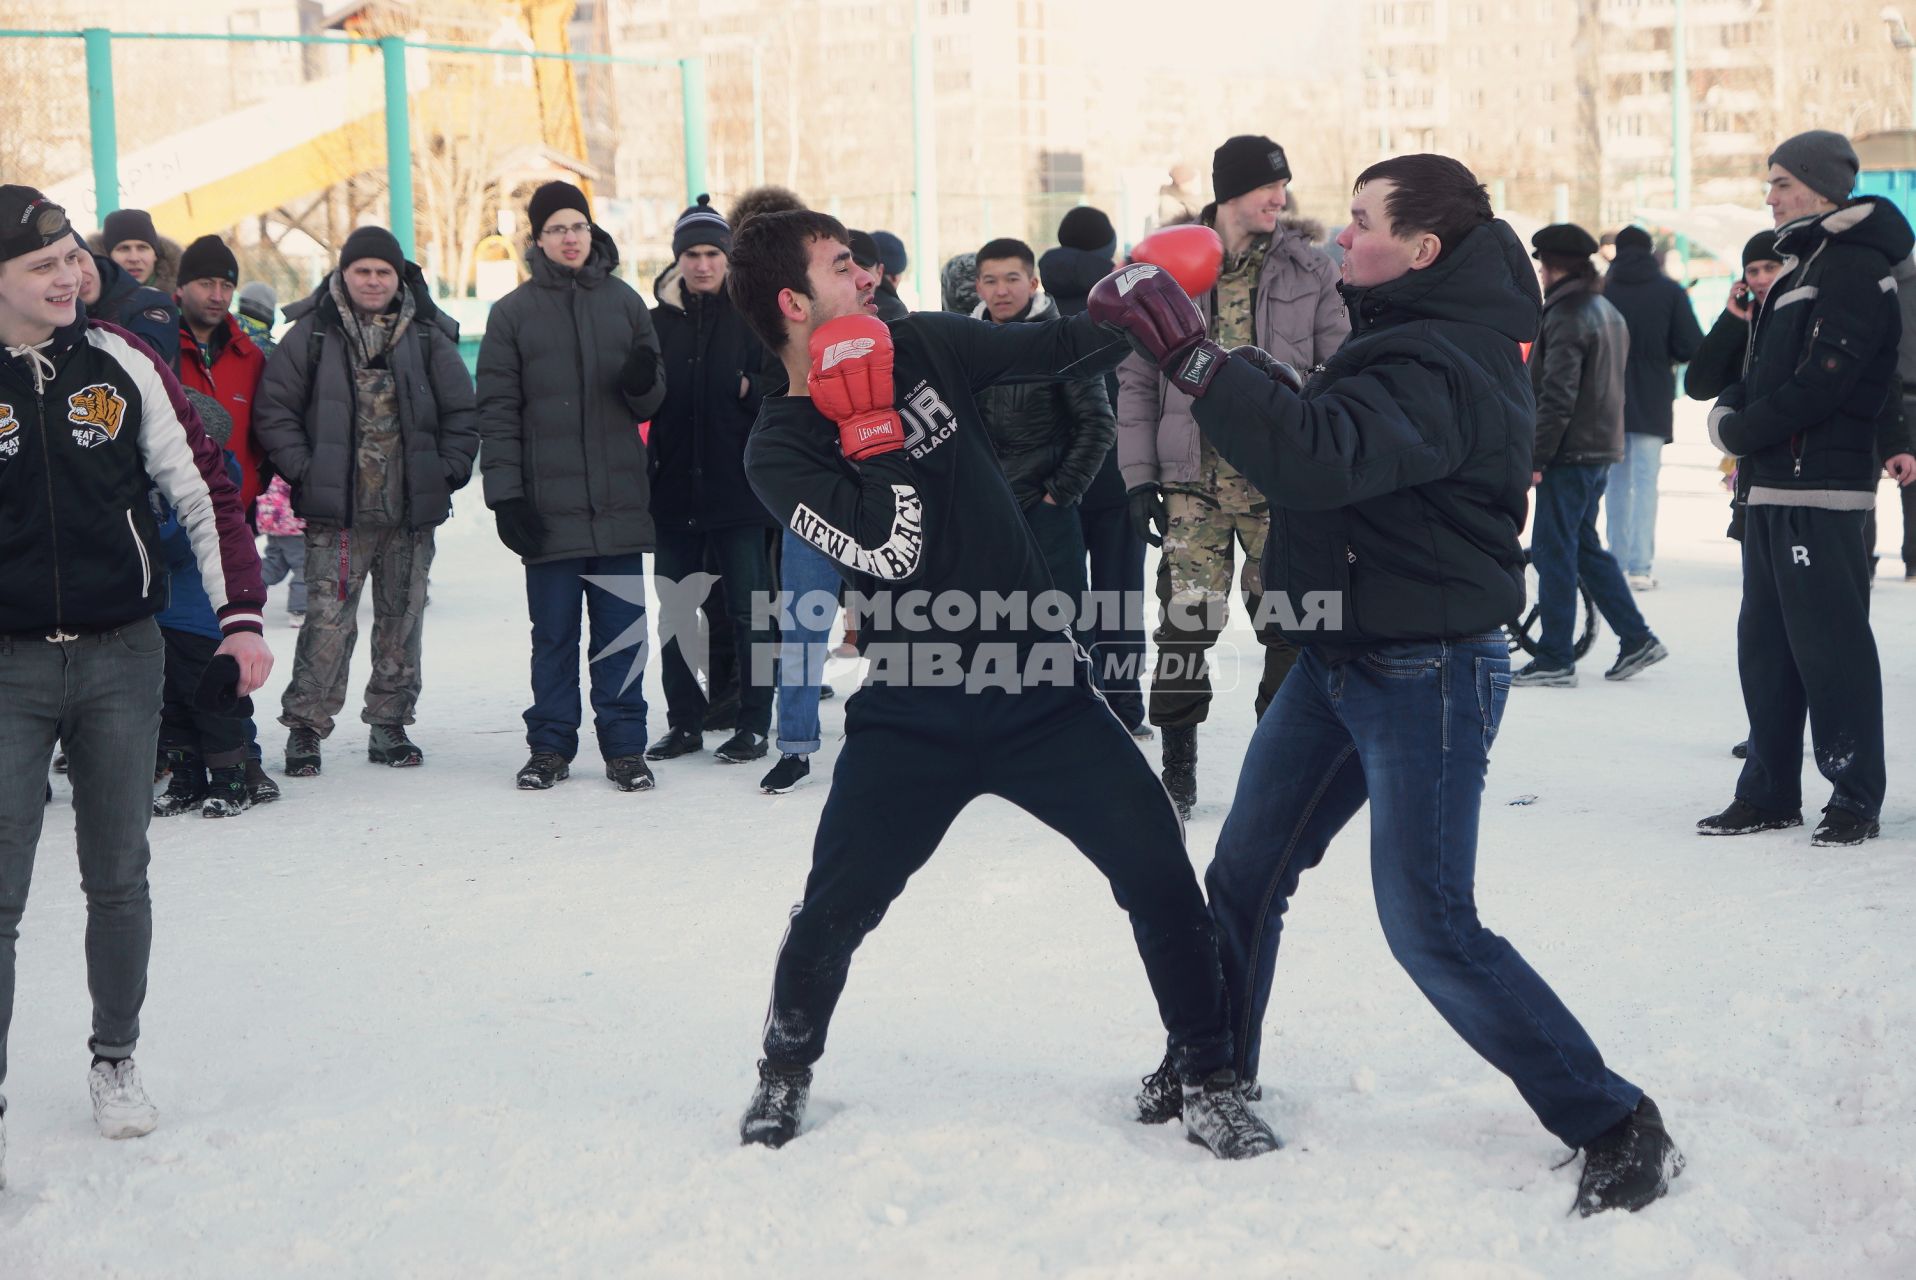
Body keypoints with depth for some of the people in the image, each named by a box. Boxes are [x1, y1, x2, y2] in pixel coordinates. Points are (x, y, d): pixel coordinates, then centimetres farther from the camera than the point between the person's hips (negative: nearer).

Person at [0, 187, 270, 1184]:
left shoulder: (120, 363, 1)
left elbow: (203, 489, 4)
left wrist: (241, 615, -2)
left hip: (122, 655, 2)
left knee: (118, 877, 12)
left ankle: (115, 1060, 29)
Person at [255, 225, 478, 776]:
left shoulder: (429, 337, 6)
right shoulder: (311, 334, 0)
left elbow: (461, 414, 10)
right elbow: (274, 410, 1)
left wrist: (447, 473, 1)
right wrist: (303, 471, -6)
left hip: (413, 509, 3)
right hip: (337, 510, -3)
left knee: (403, 618, 9)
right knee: (328, 620, -7)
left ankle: (389, 726, 20)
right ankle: (304, 727, 2)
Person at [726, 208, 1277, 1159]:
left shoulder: (924, 346, 2)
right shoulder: (779, 449, -9)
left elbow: (1063, 349, -2)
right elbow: (891, 553, -22)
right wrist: (874, 422, -20)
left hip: (1039, 686, 3)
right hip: (909, 717, -3)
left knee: (1159, 875, -5)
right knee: (833, 912, 0)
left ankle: (1206, 1081, 12)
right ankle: (786, 1071, 30)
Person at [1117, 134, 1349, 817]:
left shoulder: (1311, 272, 4)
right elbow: (1137, 380, 6)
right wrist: (1139, 478, 0)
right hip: (1194, 478, -1)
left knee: (1289, 624, 1)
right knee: (1186, 621, -3)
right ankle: (1177, 770, 10)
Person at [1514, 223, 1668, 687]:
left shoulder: (1566, 316, -15)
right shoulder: (1609, 312, 15)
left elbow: (1557, 397, -21)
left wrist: (1535, 458, -18)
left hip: (1571, 455, -9)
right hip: (1601, 449, 9)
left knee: (1554, 553, -3)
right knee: (1585, 548, 18)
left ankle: (1554, 661, 0)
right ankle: (1636, 639, 17)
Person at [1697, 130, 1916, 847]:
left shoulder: (1856, 268, -11)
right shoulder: (1804, 264, 20)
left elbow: (1819, 384, -19)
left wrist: (1740, 431, -10)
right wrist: (1730, 411, 2)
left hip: (1819, 491, -10)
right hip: (1771, 487, 10)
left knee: (1830, 645, -5)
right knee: (1765, 644, 12)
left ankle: (1856, 800, 3)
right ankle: (1771, 794, 20)